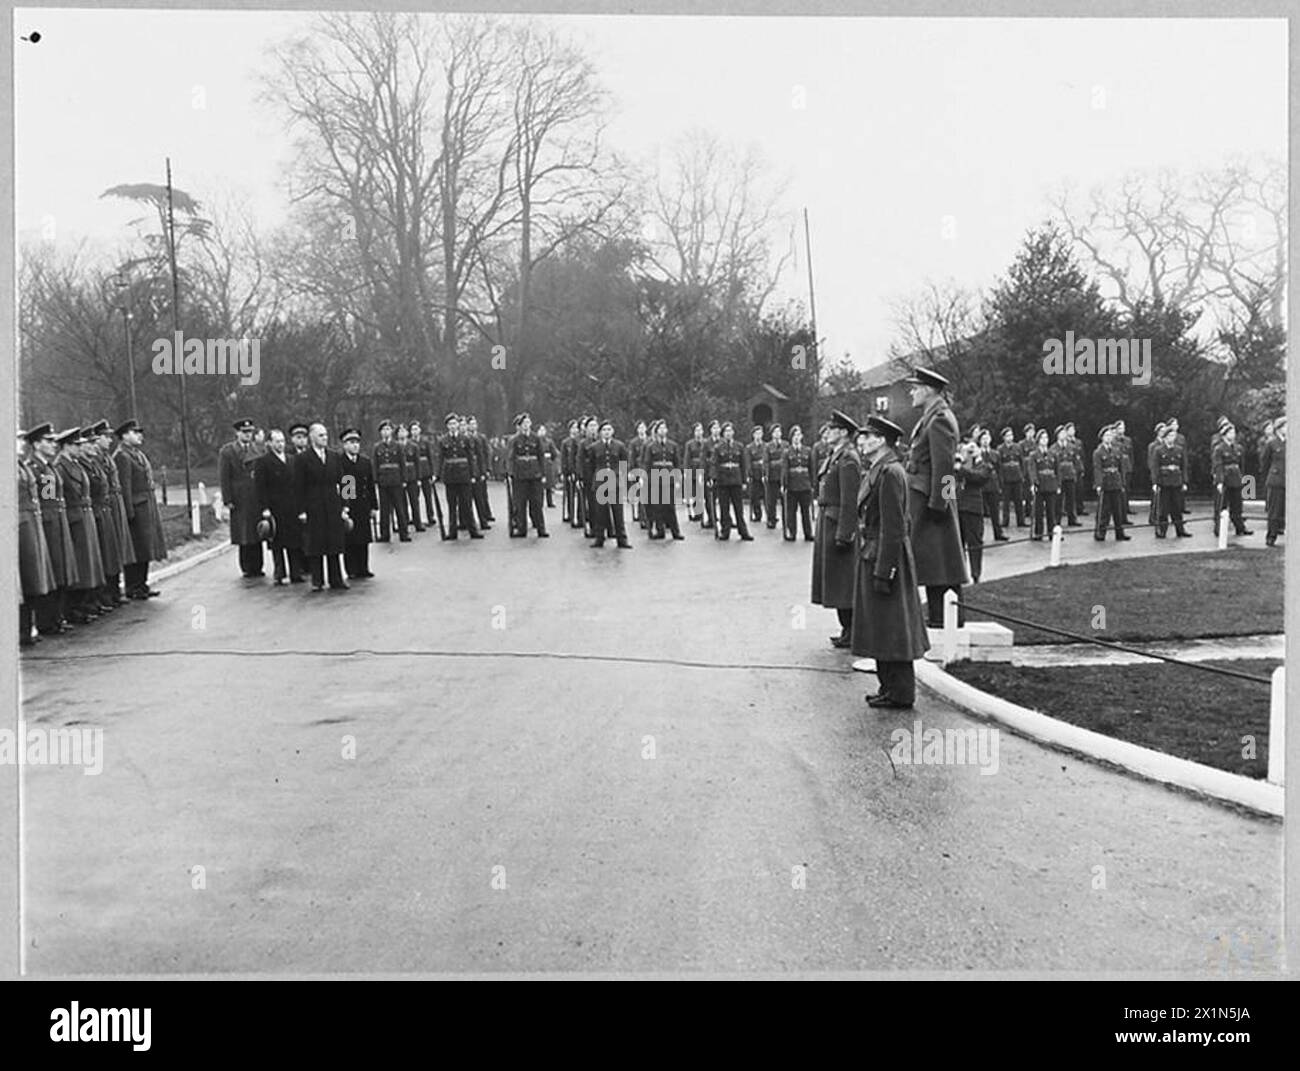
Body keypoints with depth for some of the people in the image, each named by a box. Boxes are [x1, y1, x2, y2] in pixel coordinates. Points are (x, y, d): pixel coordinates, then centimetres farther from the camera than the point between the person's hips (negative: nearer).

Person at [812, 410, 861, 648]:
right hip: (828, 522, 10)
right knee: (837, 582, 14)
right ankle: (848, 630, 21)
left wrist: (843, 534, -22)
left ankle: (852, 632, 3)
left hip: (839, 524, -10)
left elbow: (850, 500, -20)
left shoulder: (848, 460, -16)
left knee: (843, 581, -4)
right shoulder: (835, 456, 14)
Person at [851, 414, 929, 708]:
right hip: (871, 556, 10)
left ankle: (900, 694, 4)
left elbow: (893, 527, -21)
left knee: (891, 627, -3)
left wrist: (882, 571, -22)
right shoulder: (875, 471, 14)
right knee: (881, 629, 15)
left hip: (884, 558, -10)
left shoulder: (890, 473, -17)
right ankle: (890, 687, 23)